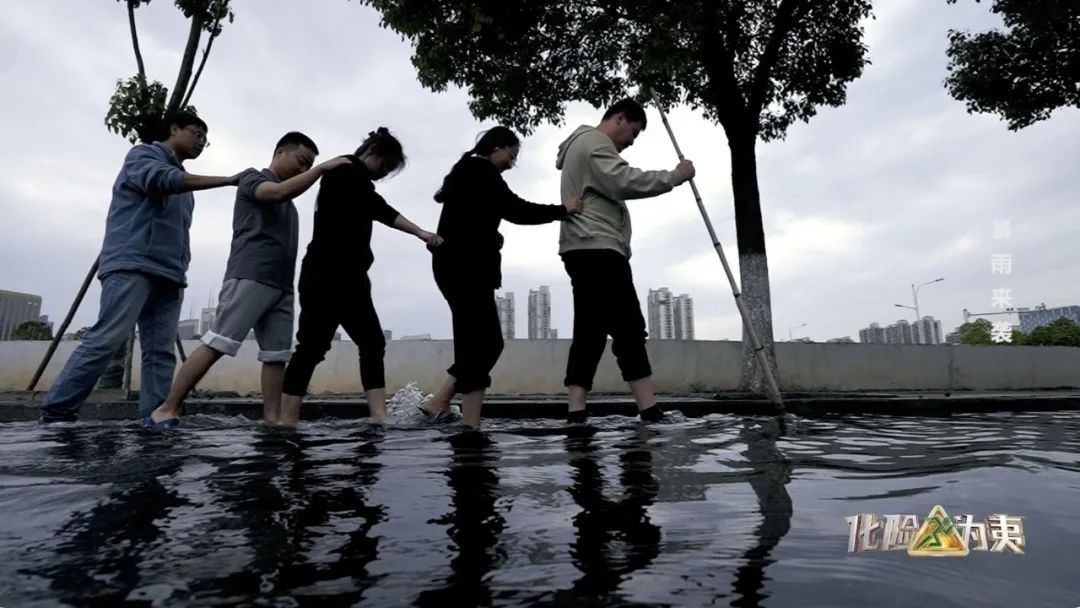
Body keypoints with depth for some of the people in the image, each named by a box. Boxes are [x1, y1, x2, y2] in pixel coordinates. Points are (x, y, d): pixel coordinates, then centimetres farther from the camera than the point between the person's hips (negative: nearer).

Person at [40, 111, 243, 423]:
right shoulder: (144, 154, 8)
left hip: (169, 275, 7)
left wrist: (181, 271, 11)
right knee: (106, 339, -16)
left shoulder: (183, 181, 28)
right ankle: (56, 412, -10)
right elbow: (163, 179, -16)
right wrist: (228, 180, -20)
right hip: (132, 264, -7)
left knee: (161, 352, -4)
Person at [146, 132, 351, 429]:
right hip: (250, 277, -7)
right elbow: (278, 192, -15)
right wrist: (323, 168, -14)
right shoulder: (253, 178, 7)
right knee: (215, 345, -11)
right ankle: (165, 410, -5)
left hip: (282, 285, 8)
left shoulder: (289, 201, 27)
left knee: (277, 355, 0)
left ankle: (272, 419, 0)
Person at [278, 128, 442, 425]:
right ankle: (287, 419, -4)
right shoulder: (345, 170, -2)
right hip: (326, 275, -9)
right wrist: (420, 232, -21)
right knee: (313, 345, -9)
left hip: (346, 276, 9)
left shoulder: (355, 182, 26)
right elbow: (380, 209, -15)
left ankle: (379, 416, -6)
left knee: (372, 343, -1)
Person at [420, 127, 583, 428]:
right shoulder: (480, 171, -5)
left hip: (462, 267, 10)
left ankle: (438, 404, 7)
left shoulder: (468, 172, 25)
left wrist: (491, 238, 5)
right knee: (483, 343, -10)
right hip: (464, 267, -10)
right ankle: (470, 425, -9)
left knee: (479, 342, 7)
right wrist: (562, 210, -10)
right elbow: (514, 209, -15)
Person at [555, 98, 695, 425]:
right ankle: (651, 413, -14)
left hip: (586, 250, 11)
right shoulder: (593, 142, -2)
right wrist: (675, 176, -9)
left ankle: (575, 415, -3)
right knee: (628, 329, -13)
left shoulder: (584, 144, 33)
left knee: (590, 332, 2)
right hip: (597, 249, -11)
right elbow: (625, 182, -17)